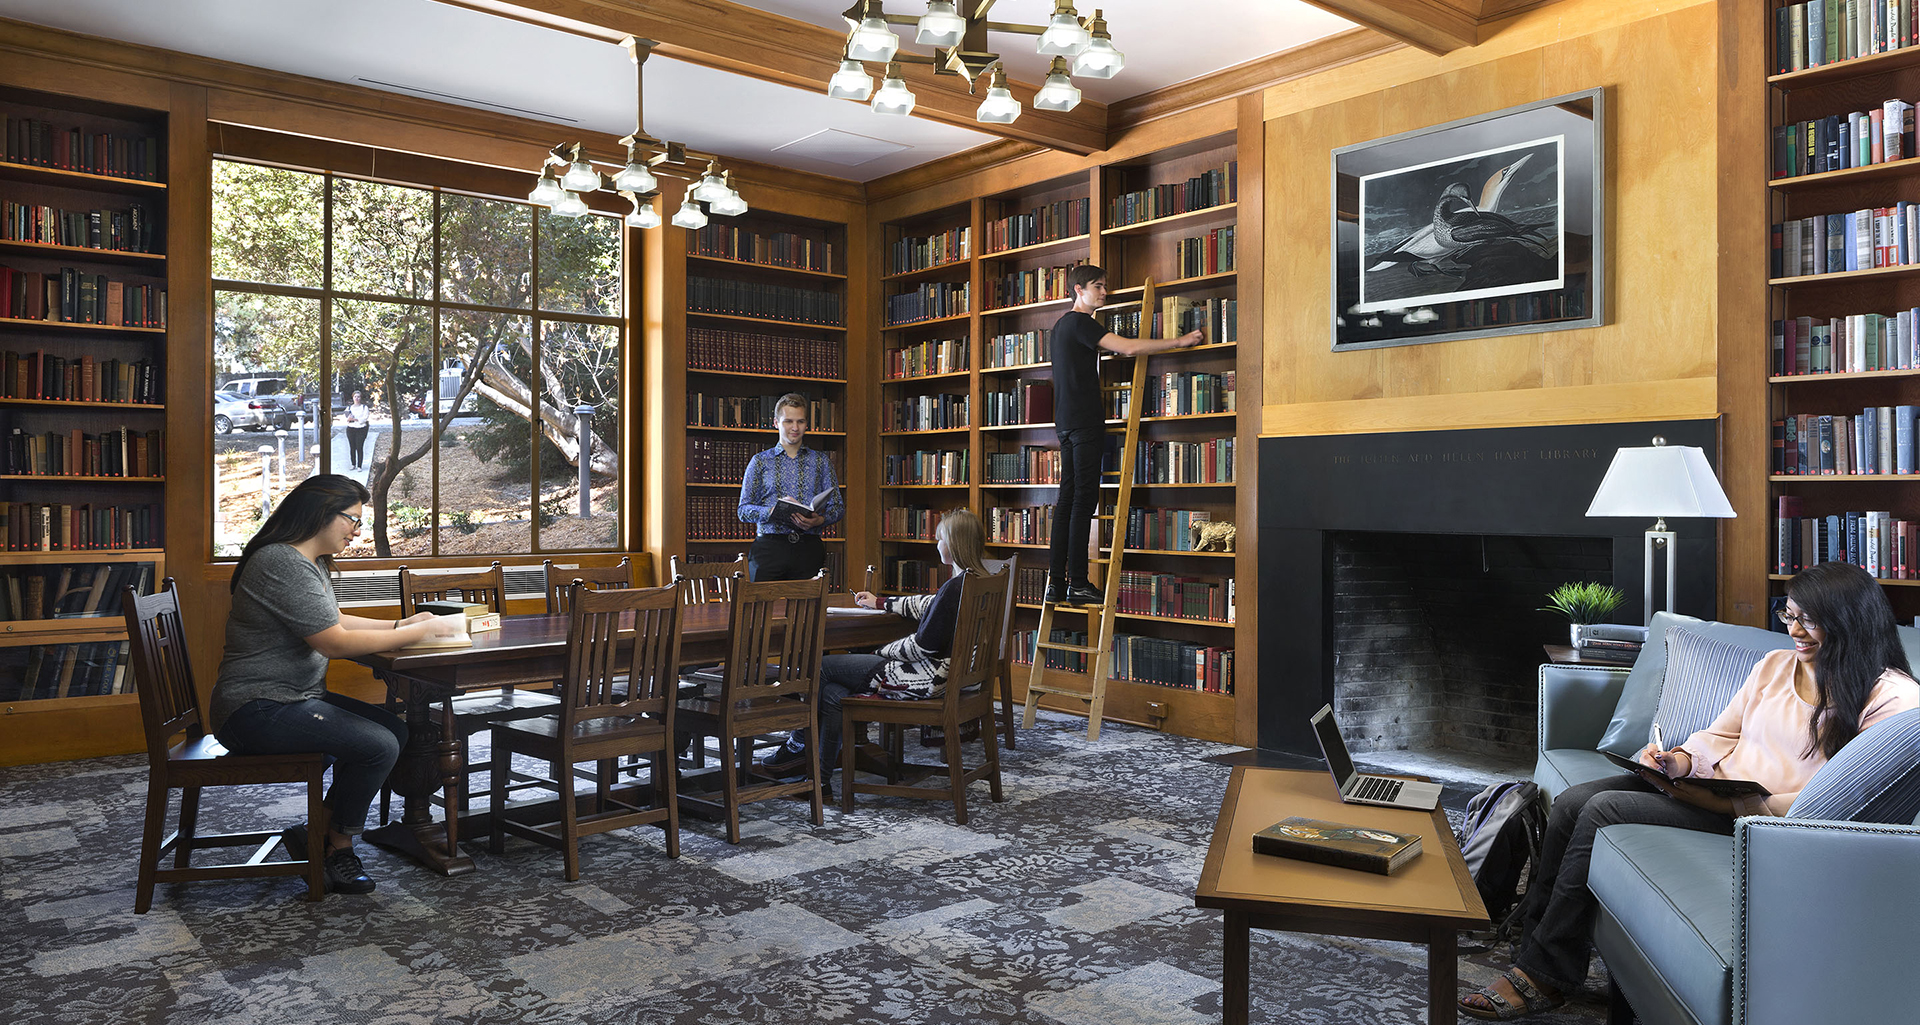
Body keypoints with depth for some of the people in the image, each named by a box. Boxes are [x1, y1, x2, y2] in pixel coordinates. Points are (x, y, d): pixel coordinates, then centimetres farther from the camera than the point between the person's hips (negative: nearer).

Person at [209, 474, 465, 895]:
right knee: (378, 746, -21)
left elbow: (334, 620, 24)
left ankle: (315, 831, 8)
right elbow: (335, 642, -24)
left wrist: (399, 625, 9)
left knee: (395, 729, 0)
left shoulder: (312, 562, 14)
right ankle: (338, 846, 0)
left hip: (295, 698, 11)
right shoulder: (283, 563, -20)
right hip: (256, 711, -11)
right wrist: (419, 632, -17)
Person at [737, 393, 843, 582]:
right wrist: (775, 509, -14)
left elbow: (838, 506, 10)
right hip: (770, 547, -1)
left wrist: (820, 520, -12)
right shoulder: (760, 461, 10)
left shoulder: (821, 461, 15)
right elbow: (744, 510, 4)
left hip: (809, 549, 1)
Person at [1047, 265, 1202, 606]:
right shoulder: (1081, 322, -9)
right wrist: (1179, 341, -13)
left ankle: (1057, 581, 5)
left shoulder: (1059, 326, 21)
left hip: (1066, 422, 10)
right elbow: (1129, 348, -18)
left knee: (1067, 497, 6)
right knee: (1084, 498, -10)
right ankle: (1077, 584, -12)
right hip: (1085, 421, -10)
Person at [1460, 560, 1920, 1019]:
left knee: (1602, 810, -24)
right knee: (1570, 802, -14)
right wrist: (1680, 760, -4)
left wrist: (1722, 802, -24)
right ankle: (1531, 944, -11)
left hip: (1757, 821, -7)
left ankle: (1546, 977, -15)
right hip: (1710, 789, 8)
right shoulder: (1775, 664, 15)